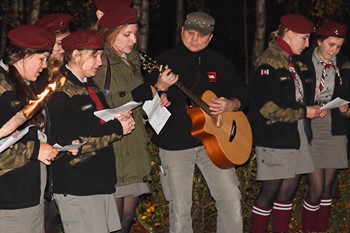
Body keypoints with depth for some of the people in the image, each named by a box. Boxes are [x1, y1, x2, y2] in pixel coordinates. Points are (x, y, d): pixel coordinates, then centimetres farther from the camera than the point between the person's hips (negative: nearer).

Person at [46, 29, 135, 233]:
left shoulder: (90, 87, 15)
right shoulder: (61, 93, -14)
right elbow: (72, 144, -22)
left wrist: (119, 119, 3)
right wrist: (117, 128, -15)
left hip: (101, 182, 9)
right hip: (76, 189, -9)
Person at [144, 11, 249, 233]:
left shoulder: (220, 62, 8)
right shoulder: (165, 61, -2)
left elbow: (243, 94, 13)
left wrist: (230, 105, -9)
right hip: (175, 145, -3)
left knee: (232, 201, -1)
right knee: (180, 209, 3)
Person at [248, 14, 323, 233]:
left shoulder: (292, 62, 12)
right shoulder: (268, 63, -15)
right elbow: (268, 108, -20)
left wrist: (310, 109, 3)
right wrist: (303, 112, -14)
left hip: (294, 135, 8)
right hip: (274, 138, -8)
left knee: (289, 188, 11)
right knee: (270, 190, -1)